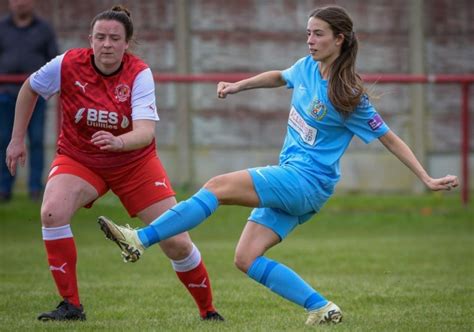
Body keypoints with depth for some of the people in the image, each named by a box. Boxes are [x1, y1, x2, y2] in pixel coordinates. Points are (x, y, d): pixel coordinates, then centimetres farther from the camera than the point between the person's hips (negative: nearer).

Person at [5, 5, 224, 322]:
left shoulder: (139, 74, -21)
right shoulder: (67, 65, -18)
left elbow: (146, 132, -33)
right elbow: (30, 88, 3)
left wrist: (118, 142, -54)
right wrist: (18, 139, 5)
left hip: (135, 162, 0)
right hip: (77, 159, 1)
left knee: (177, 243, -6)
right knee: (53, 213, -30)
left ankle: (208, 310, 20)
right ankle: (71, 305, -16)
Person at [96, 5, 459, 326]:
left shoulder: (350, 96, -11)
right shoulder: (307, 68, 9)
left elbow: (390, 139, -5)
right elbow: (279, 76, 33)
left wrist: (428, 179, -8)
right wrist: (238, 86, 24)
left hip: (306, 179, -9)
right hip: (289, 179, 9)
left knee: (218, 186, -21)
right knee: (246, 259, -2)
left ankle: (140, 239, -24)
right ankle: (322, 309, -2)